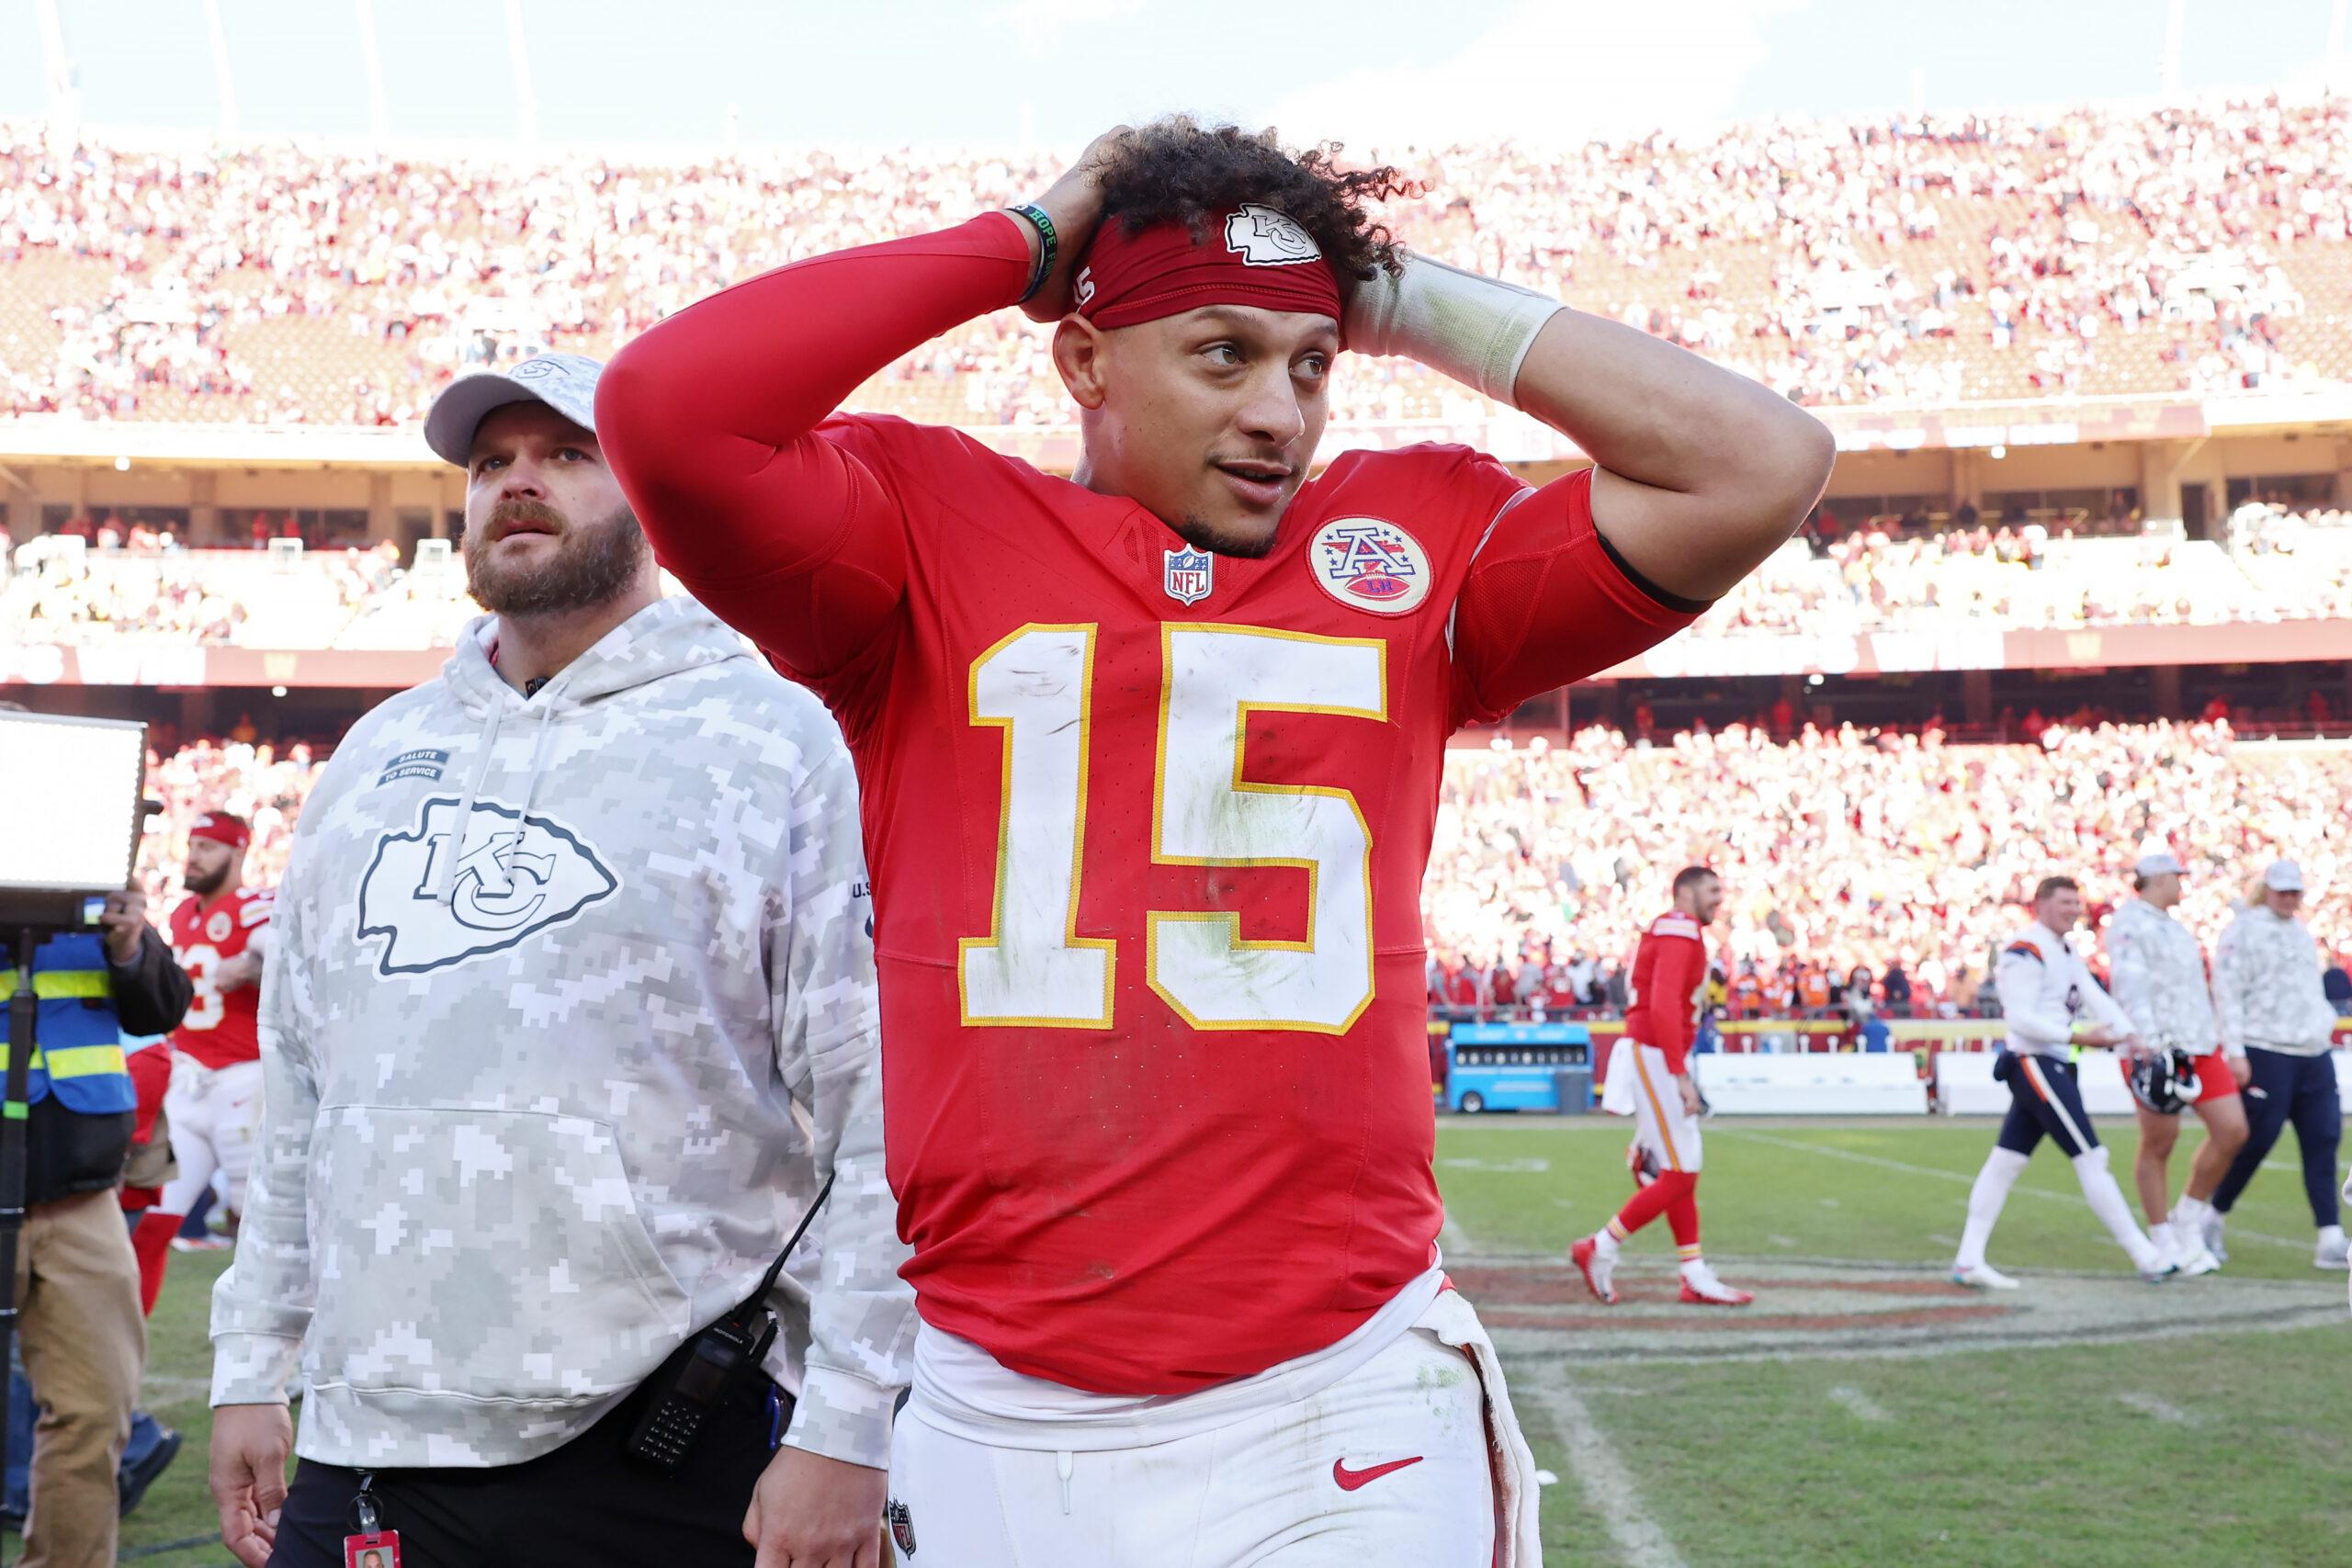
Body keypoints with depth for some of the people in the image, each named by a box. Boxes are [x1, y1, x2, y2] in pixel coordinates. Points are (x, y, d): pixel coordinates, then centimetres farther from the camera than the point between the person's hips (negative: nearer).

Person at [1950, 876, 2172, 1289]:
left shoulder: (2067, 953, 17)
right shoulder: (2026, 952, -14)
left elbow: (2097, 999, 8)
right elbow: (2021, 1019, -20)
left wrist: (2130, 1038, -6)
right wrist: (2077, 1036, -25)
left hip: (2049, 1066, 10)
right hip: (2035, 1064, -10)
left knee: (2005, 1162, 9)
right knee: (2090, 1158, -7)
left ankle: (1969, 1261, 10)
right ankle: (2146, 1258, -4)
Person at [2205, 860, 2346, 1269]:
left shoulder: (2301, 933, 19)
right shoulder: (2242, 932, -5)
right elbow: (2228, 994, -11)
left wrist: (2326, 1026, 16)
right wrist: (2235, 1053, -16)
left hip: (2314, 1055, 7)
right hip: (2266, 1055, -7)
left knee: (2323, 1141, -1)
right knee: (2256, 1140, -5)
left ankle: (2330, 1240, -2)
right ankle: (2214, 1218, 15)